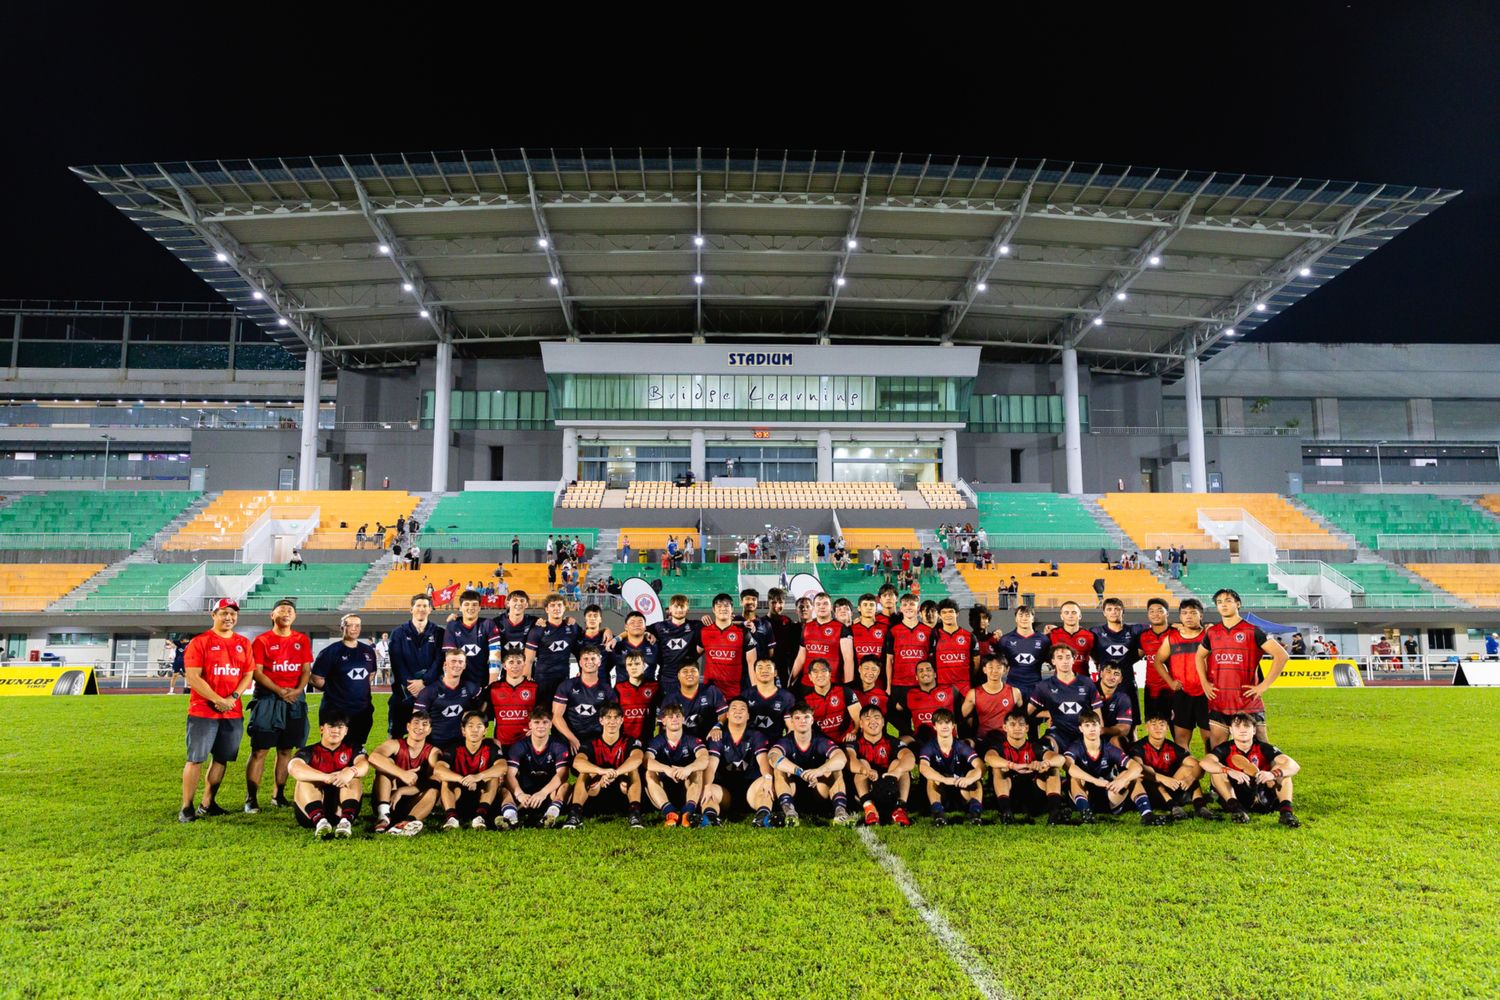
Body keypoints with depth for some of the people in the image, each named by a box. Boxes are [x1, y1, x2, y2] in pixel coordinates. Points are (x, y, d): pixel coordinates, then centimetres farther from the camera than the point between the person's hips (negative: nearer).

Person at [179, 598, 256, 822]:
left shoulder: (243, 644, 11)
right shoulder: (200, 642, -4)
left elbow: (248, 675, 9)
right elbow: (193, 677, -10)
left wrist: (233, 697, -8)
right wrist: (217, 700, -15)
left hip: (233, 712, 5)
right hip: (203, 711, -5)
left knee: (222, 758, 9)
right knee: (196, 758, -4)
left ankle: (208, 804, 20)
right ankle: (187, 808, 2)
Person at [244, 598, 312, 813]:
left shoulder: (302, 640, 11)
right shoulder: (262, 640, 0)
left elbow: (306, 670, 8)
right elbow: (257, 672, -7)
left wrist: (297, 690, -9)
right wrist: (279, 691, -16)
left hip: (294, 699, 4)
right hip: (267, 699, -4)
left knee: (286, 749, 8)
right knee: (260, 750, -5)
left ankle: (279, 795, 17)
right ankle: (251, 798, -1)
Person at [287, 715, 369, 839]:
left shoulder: (352, 749, 11)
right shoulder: (309, 752, 6)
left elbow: (364, 764, -11)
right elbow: (295, 769, -18)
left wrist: (351, 771, -37)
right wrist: (326, 777, -36)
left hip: (342, 808, 1)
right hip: (312, 811, -1)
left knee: (355, 777, -19)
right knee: (305, 780, -21)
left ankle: (346, 821, -42)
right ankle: (319, 821, -45)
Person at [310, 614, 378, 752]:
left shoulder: (368, 651, 9)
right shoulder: (331, 651, -7)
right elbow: (317, 679, -7)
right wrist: (333, 690, 2)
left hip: (363, 710, 5)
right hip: (336, 711, -5)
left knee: (358, 749, 14)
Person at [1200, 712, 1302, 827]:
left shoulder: (1263, 748, -5)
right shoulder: (1226, 749, -7)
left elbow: (1294, 765, -18)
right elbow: (1205, 762, -27)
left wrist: (1273, 773, -39)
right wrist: (1230, 771, -44)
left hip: (1262, 800, 1)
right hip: (1235, 797, -1)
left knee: (1282, 770, -16)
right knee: (1216, 771, -21)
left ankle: (1286, 811, -32)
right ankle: (1236, 808, -31)